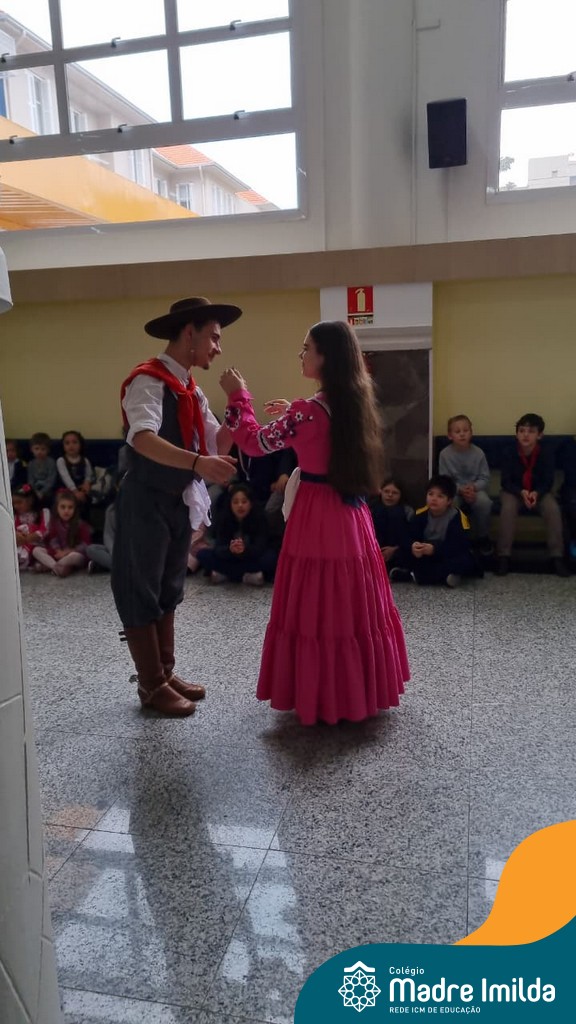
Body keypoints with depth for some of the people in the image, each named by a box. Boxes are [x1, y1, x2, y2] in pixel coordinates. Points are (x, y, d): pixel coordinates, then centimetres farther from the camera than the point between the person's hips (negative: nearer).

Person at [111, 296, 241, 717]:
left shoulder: (191, 389, 10)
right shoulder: (149, 381, -17)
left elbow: (219, 441, 8)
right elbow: (143, 439, -34)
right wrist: (199, 463, -47)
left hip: (180, 502, 9)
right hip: (147, 503, -9)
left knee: (168, 591, 16)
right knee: (142, 592, 4)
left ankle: (166, 673, 29)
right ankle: (152, 686, 15)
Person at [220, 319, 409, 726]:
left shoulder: (308, 411, -17)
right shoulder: (354, 403, 5)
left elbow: (256, 442, -7)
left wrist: (238, 396, 5)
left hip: (317, 515, -8)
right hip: (350, 513, 8)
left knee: (315, 606, 4)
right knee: (352, 603, 16)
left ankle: (321, 698, 16)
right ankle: (359, 691, 29)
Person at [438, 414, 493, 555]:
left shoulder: (478, 453, -7)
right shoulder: (445, 454, -9)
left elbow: (485, 478, -4)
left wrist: (473, 487, -25)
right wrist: (461, 489, -25)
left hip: (475, 489, 1)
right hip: (454, 490, 0)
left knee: (484, 502, -33)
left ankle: (483, 538, -6)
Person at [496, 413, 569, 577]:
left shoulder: (546, 455, -11)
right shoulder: (509, 454, -14)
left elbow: (548, 482, -9)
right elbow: (506, 482, -13)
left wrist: (536, 493, -30)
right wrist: (521, 492, -32)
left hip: (539, 492, 1)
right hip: (514, 491, -1)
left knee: (553, 508, -28)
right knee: (508, 508, -33)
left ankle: (557, 556, -19)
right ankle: (504, 556, -27)